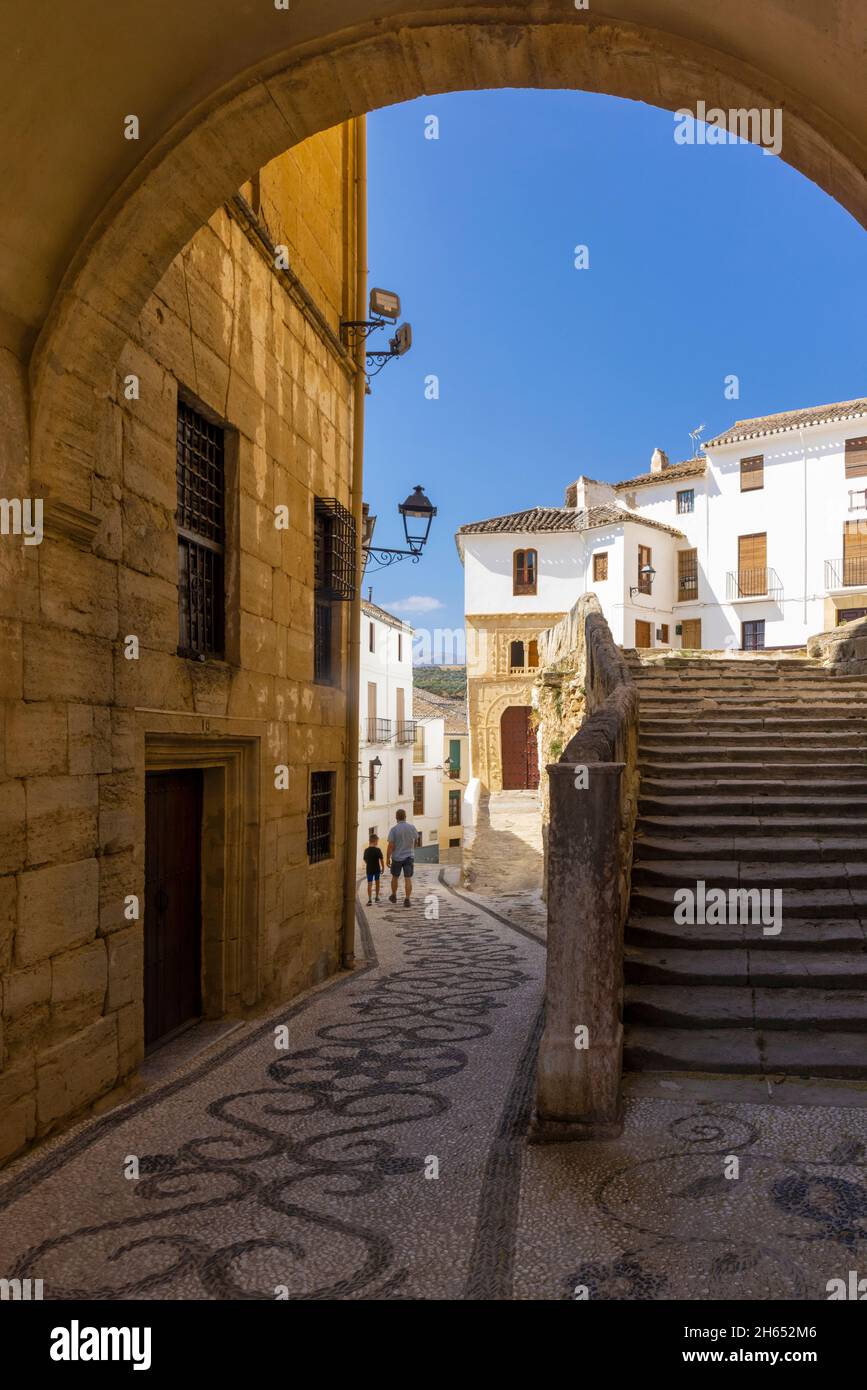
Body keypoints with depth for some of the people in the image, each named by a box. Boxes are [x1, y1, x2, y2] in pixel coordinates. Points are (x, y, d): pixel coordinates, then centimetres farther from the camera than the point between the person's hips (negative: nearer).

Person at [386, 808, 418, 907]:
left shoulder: (394, 829, -12)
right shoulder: (412, 827, -3)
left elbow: (390, 845, -14)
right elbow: (416, 838, 16)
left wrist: (387, 858, -5)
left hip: (397, 857, -1)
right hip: (409, 857, 1)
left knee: (395, 877, 18)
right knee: (408, 879, 0)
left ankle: (394, 896, 32)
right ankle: (407, 900, -8)